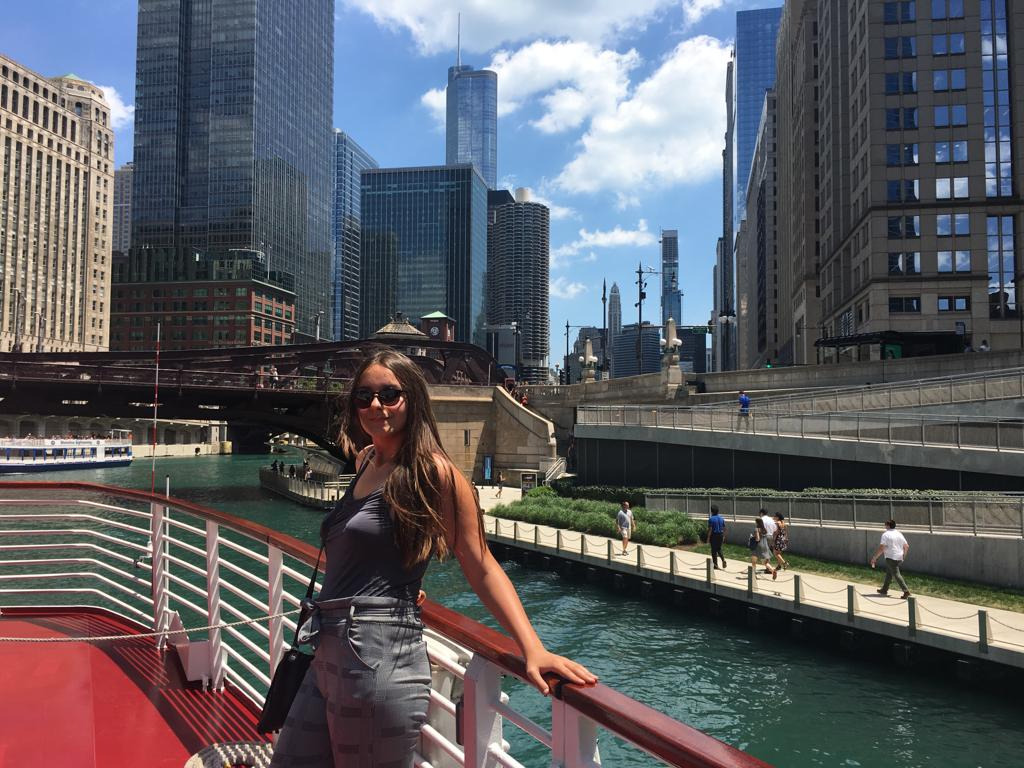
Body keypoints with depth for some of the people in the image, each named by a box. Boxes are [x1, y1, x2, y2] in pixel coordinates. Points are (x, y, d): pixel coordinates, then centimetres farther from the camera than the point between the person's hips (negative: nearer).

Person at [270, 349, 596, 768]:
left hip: (379, 659, -8)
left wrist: (533, 649, -20)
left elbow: (482, 568, -13)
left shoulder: (432, 470, -11)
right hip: (328, 654, 8)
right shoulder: (365, 461, 12)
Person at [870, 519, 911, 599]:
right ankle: (884, 590, 28)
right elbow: (907, 546, 12)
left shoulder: (886, 535, -11)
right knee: (889, 573, 19)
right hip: (899, 558, 8)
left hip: (891, 558, -8)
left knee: (896, 575, -8)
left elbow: (881, 548, -17)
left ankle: (906, 591, -17)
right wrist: (904, 555, 27)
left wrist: (874, 558, -11)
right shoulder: (899, 534, 9)